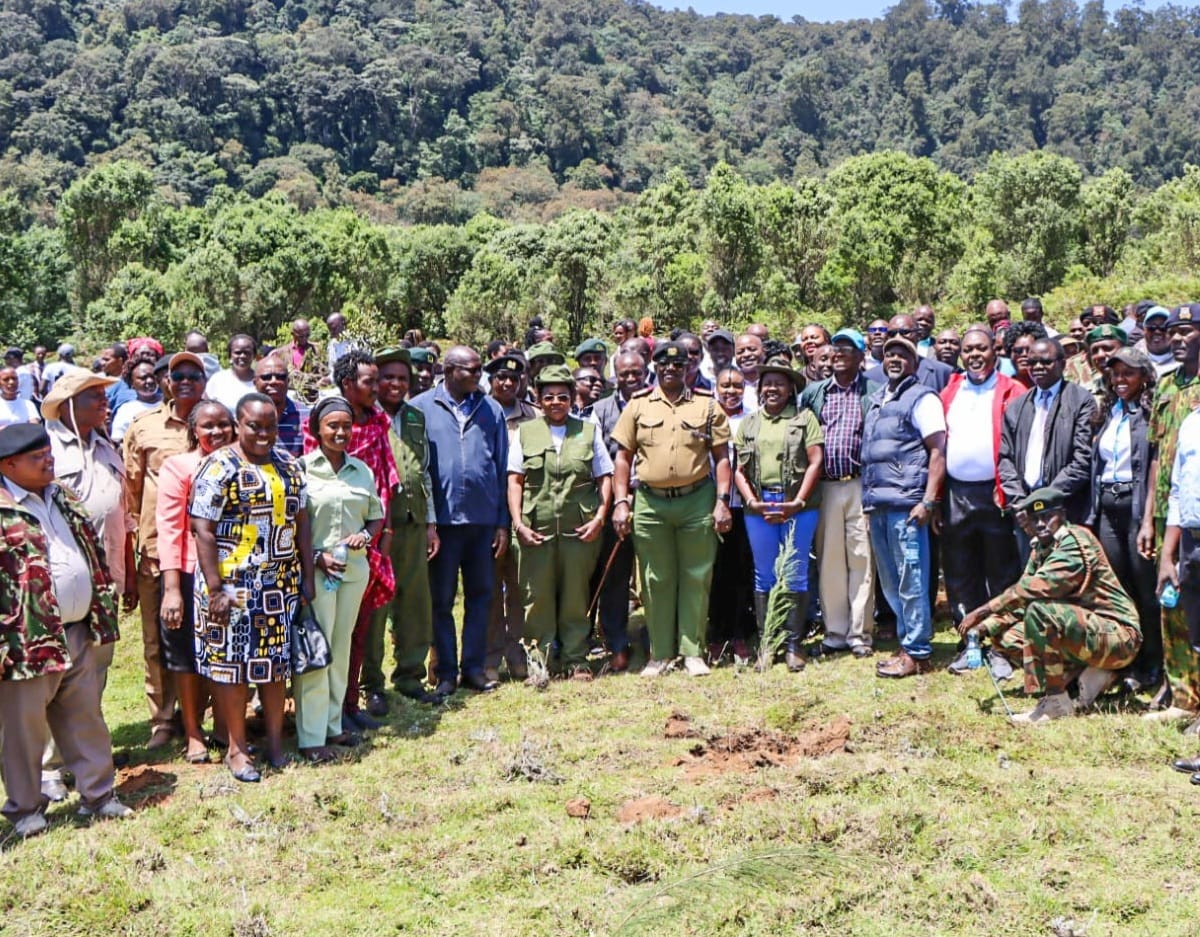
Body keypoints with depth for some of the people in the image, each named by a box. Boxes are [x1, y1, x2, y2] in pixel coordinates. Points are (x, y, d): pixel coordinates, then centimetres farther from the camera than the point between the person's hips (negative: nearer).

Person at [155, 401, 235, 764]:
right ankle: (193, 734, 22)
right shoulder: (178, 467, -6)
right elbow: (169, 528, -10)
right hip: (191, 574, -4)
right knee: (188, 655, 8)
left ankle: (225, 725, 29)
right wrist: (172, 589, -15)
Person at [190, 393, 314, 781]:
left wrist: (307, 576, 7)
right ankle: (236, 749, 15)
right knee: (232, 663, 3)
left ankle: (275, 741, 24)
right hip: (234, 584, -5)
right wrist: (214, 589, -16)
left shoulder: (288, 465, 9)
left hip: (281, 584, 5)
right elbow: (203, 531, -12)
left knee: (277, 661, 11)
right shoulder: (219, 467, -9)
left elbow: (301, 521, 11)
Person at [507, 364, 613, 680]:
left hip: (580, 529, 0)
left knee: (576, 597, 6)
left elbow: (605, 477, 10)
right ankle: (540, 661, 12)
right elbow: (514, 480, 4)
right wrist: (518, 523, -5)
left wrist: (599, 517, -2)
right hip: (536, 529, 0)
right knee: (537, 597, 2)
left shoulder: (588, 431, 11)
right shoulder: (525, 432, 9)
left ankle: (576, 659, 16)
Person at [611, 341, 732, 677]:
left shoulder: (707, 405, 6)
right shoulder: (638, 405, 7)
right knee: (656, 580, 6)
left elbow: (721, 457, 5)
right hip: (650, 502, 1)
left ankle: (693, 651, 14)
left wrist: (722, 501, -4)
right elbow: (623, 457, 7)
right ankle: (660, 653, 16)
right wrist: (620, 503, -1)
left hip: (697, 501, 0)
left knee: (696, 579, 4)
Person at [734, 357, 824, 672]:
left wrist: (797, 502, -11)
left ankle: (793, 645, 9)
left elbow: (816, 461, -3)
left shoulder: (804, 418, 5)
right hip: (759, 506, 3)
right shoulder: (748, 423, 15)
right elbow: (739, 469, 10)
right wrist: (752, 502, -5)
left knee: (794, 575, 0)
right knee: (764, 575, 7)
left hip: (797, 505, -2)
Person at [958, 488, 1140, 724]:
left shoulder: (1076, 541, -17)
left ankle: (1056, 701, -19)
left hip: (1118, 636, -9)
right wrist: (985, 627, -7)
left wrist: (983, 611, -27)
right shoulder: (1041, 549, 10)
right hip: (1088, 629, 9)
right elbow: (1021, 598, 8)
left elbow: (1035, 588, -29)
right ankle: (1092, 674, 4)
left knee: (1039, 610, -30)